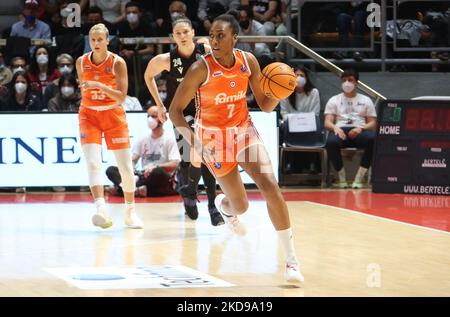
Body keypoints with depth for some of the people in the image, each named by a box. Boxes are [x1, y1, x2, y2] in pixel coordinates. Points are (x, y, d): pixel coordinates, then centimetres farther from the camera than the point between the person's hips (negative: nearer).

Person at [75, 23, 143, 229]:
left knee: (126, 167, 4)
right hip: (89, 115, 1)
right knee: (93, 163, -21)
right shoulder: (81, 62, -2)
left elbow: (122, 97, -18)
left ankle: (130, 211, 22)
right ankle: (101, 208, -34)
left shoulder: (118, 63, -11)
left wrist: (100, 86, -29)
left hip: (113, 115, -1)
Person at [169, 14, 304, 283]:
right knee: (241, 206, 5)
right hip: (214, 138, -2)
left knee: (270, 186, -18)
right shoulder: (201, 69, -22)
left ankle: (292, 261, -14)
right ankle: (223, 205, 49)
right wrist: (193, 143, -29)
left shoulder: (248, 61, -10)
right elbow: (175, 110, -16)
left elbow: (265, 105, -1)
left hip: (244, 130, 2)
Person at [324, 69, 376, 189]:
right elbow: (327, 123, 9)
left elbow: (372, 123, 11)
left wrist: (361, 128, -12)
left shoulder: (366, 100, 20)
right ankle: (342, 177, -18)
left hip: (359, 131, 0)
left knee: (373, 139, -37)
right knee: (331, 142, -39)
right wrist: (335, 127, -16)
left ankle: (359, 177, -27)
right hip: (340, 130, 0)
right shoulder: (334, 100, 20)